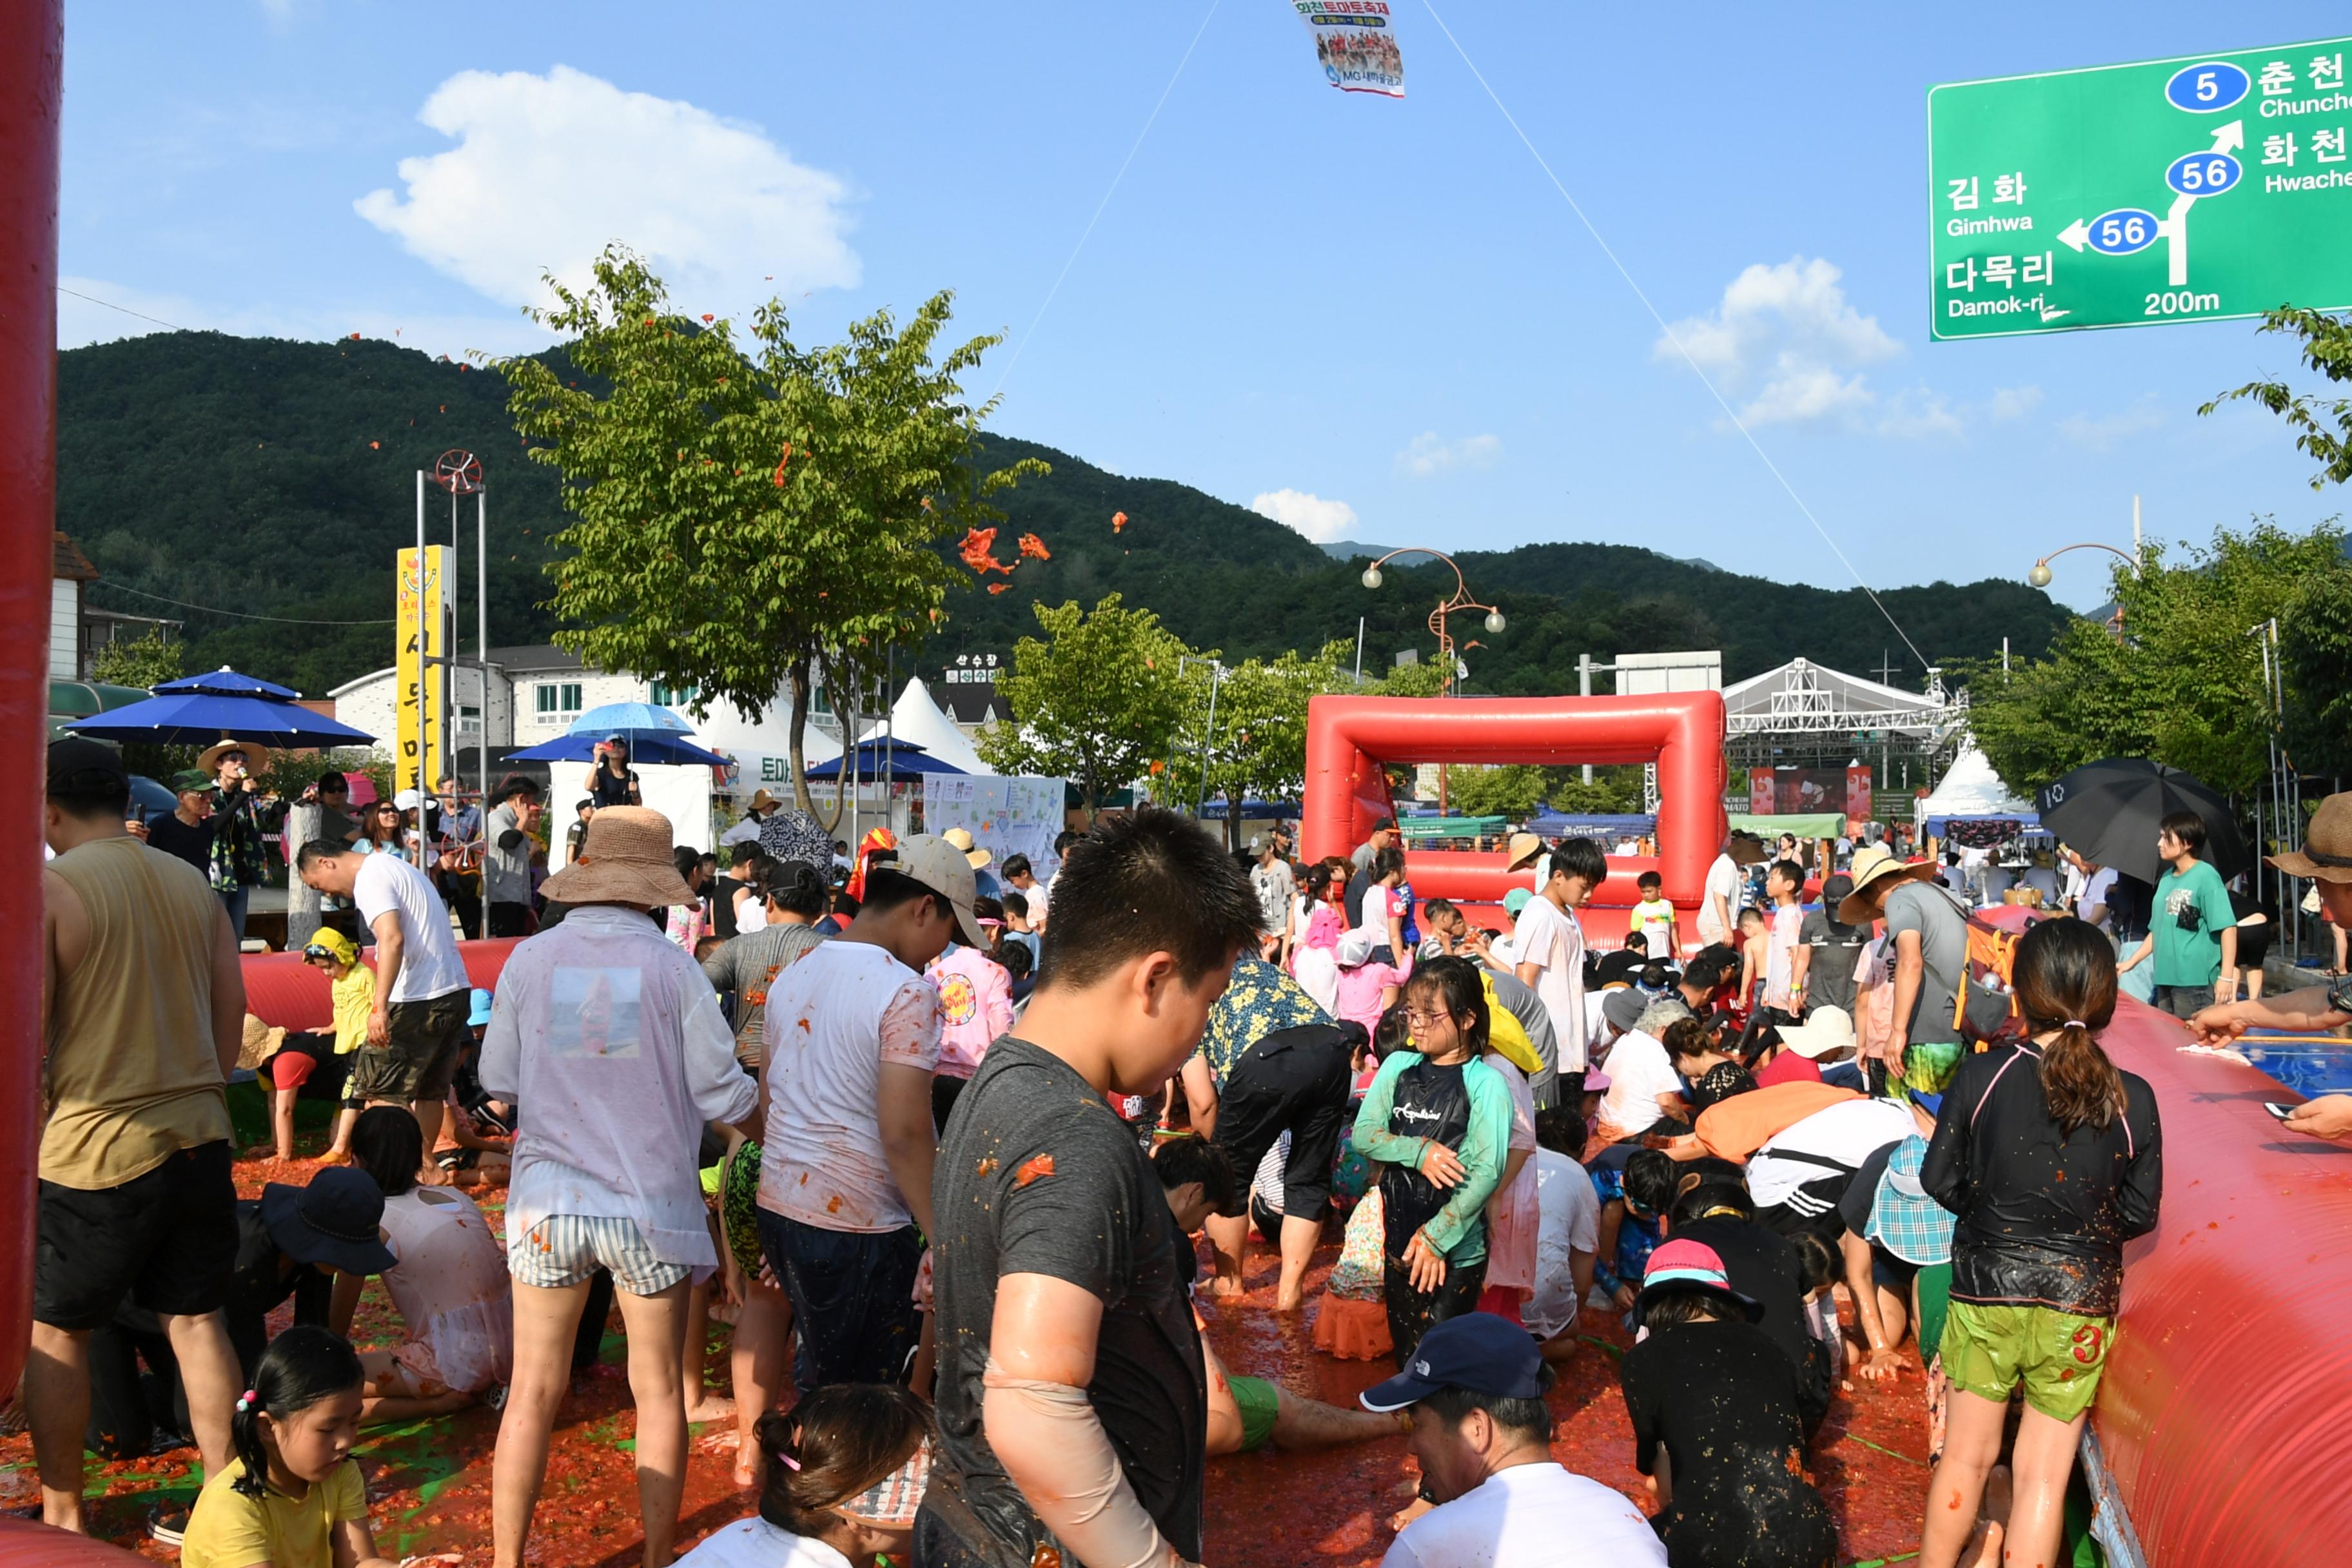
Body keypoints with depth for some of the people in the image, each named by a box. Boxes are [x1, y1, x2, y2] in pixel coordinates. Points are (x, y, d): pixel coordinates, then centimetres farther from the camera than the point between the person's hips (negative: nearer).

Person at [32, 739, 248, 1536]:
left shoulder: (47, 886, -11)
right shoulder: (194, 883, 6)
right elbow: (232, 1015, 9)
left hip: (97, 1150, -5)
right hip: (199, 1140, 5)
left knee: (54, 1330, 15)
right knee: (197, 1322, 13)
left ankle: (61, 1511, 26)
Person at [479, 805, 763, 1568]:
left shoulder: (530, 960, -4)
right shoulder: (671, 967, -10)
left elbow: (498, 1080, 5)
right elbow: (724, 1094, -7)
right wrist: (777, 1133, 12)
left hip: (548, 1203, 2)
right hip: (651, 1204, -1)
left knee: (532, 1394, 13)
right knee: (658, 1393, 14)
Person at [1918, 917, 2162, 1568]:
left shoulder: (1981, 1075, -13)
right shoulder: (2133, 1098, -10)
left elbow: (1939, 1179, -4)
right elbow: (2140, 1213, -1)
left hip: (1985, 1292, 0)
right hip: (2079, 1302, 0)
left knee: (1967, 1454, 18)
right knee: (2044, 1473, 11)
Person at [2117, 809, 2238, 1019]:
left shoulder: (2206, 876, -9)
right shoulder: (2166, 878, 14)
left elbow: (2228, 927, -13)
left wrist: (2226, 977, -18)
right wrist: (2132, 961, 20)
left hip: (2196, 983, -8)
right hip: (2165, 979, 8)